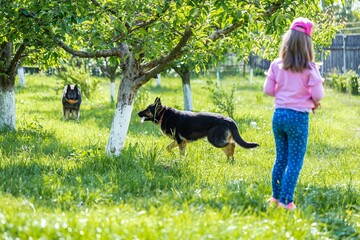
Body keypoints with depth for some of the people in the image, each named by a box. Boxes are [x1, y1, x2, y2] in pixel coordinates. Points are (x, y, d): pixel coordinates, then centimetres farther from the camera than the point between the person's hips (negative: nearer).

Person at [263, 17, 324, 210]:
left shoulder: (276, 65, -1)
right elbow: (318, 95, -12)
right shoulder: (309, 68, -11)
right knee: (295, 162, 1)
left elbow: (268, 90, 3)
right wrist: (314, 102, 10)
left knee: (280, 159, 17)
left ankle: (276, 197, 23)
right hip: (298, 117, -4)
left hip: (279, 114, 4)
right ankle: (286, 201, -3)